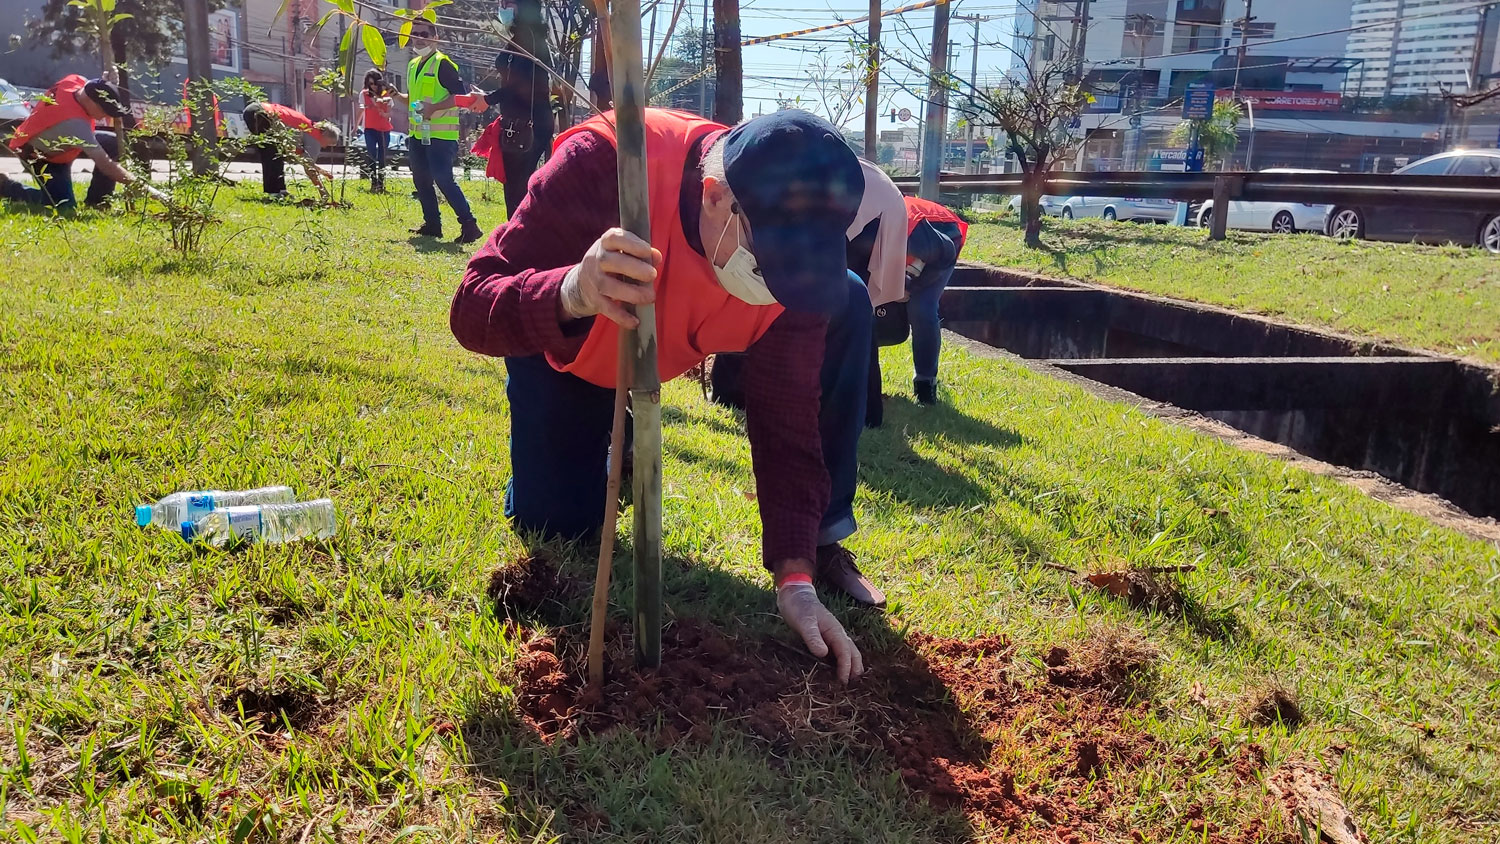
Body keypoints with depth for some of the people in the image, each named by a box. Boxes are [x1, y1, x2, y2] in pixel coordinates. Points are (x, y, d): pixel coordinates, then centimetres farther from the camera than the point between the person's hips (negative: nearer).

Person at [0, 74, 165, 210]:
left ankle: (96, 203, 0)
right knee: (64, 205, -14)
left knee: (111, 142, -6)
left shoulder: (75, 81, -22)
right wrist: (146, 189, -44)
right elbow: (105, 165, -42)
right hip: (38, 155, -9)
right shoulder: (75, 123, -42)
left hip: (53, 140, 9)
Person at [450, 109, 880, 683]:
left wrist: (795, 576, -32)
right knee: (554, 528, -11)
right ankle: (612, 453, 24)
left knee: (845, 309, -19)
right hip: (565, 347, -2)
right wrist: (573, 294, -63)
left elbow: (788, 411, -26)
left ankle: (822, 542, -8)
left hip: (680, 343, 2)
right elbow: (472, 312, -41)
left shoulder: (794, 237, -30)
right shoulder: (601, 165, -41)